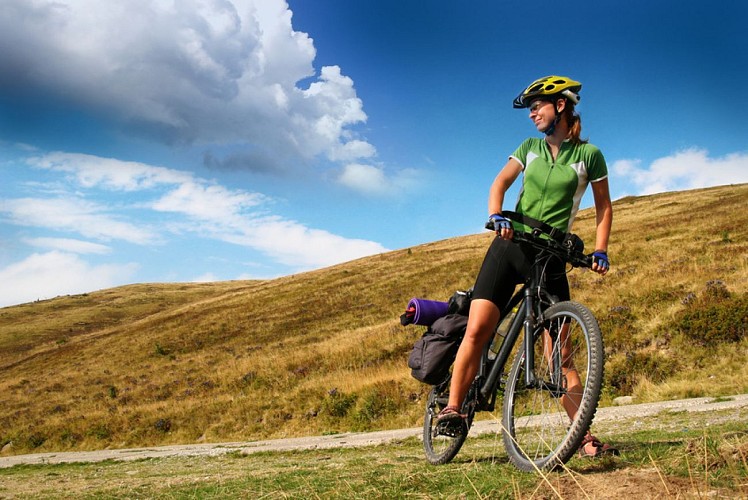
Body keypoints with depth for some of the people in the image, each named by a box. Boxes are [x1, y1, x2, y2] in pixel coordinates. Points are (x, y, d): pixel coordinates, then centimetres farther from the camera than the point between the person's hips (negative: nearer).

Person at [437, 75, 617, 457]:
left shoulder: (588, 154, 3)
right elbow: (500, 182, 2)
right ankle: (452, 408, -4)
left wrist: (600, 251, -3)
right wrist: (496, 215, -18)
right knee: (477, 329, -13)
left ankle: (585, 437, 0)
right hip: (510, 245, 2)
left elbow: (604, 207, 9)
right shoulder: (530, 147, 11)